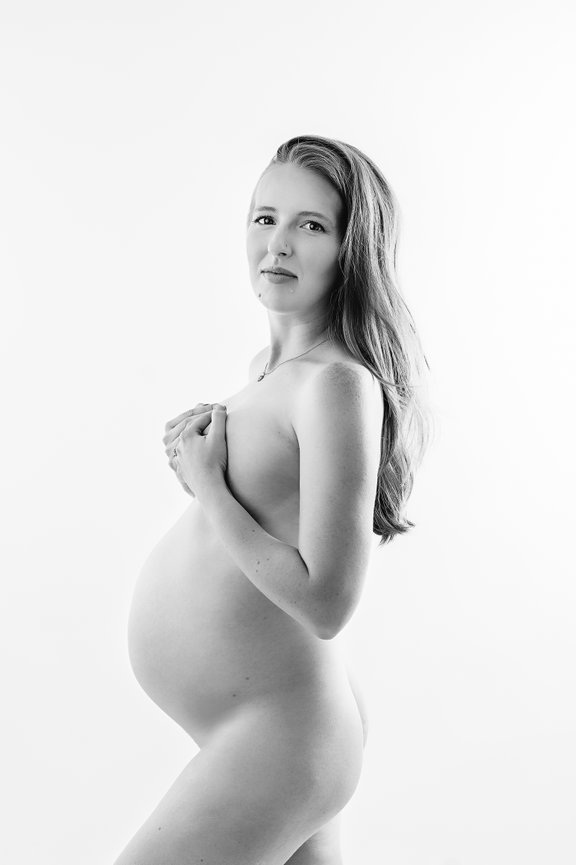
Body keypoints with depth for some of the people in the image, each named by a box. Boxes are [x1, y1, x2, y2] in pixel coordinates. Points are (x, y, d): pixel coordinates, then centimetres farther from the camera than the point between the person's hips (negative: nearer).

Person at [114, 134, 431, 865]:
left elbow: (325, 602, -24)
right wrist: (202, 458, -1)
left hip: (273, 738, -9)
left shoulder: (338, 384, -21)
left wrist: (207, 485, -17)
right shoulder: (269, 366, 7)